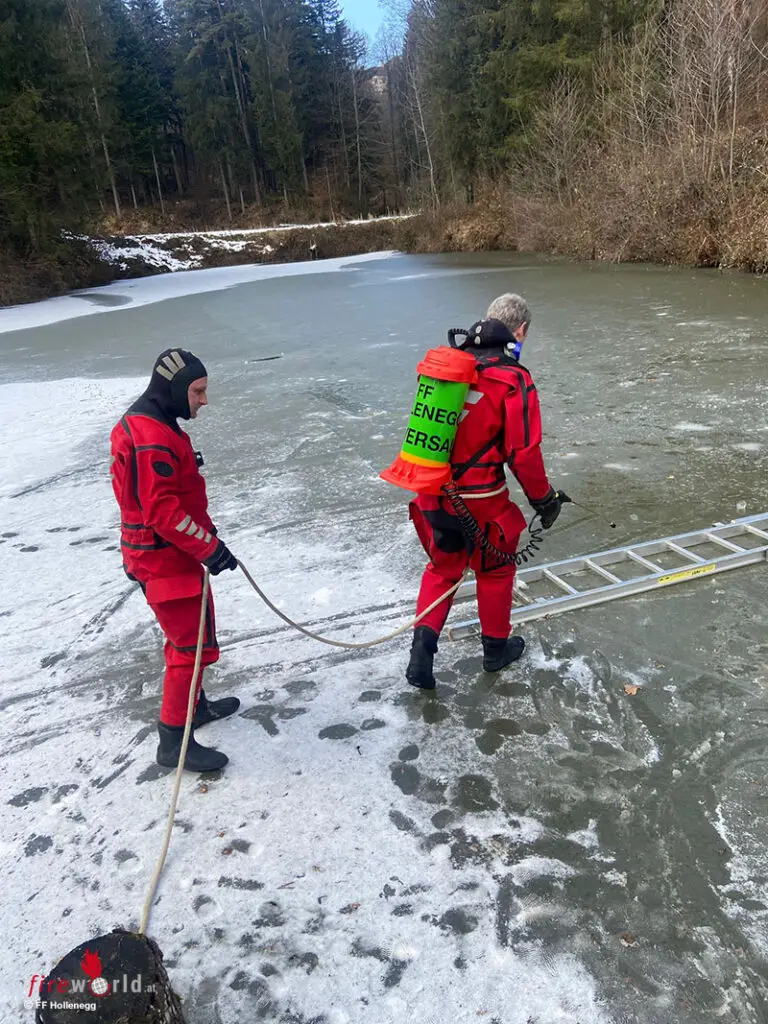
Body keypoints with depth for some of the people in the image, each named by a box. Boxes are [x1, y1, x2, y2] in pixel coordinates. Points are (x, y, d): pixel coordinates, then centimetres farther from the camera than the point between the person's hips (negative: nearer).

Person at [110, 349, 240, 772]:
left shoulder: (148, 422, 9)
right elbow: (162, 511, -27)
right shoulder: (153, 438, -25)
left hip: (171, 550, 11)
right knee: (191, 643, -3)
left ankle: (195, 704, 40)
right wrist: (209, 547, -22)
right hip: (165, 559, -11)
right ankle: (174, 740, 8)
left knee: (191, 634, 23)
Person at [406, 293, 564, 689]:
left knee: (442, 568, 23)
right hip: (480, 501, -5)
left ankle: (422, 653, 16)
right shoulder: (514, 380, -16)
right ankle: (496, 648, 38)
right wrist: (544, 499, -1)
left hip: (433, 494, 5)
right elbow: (524, 453, -17)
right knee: (495, 570, 19)